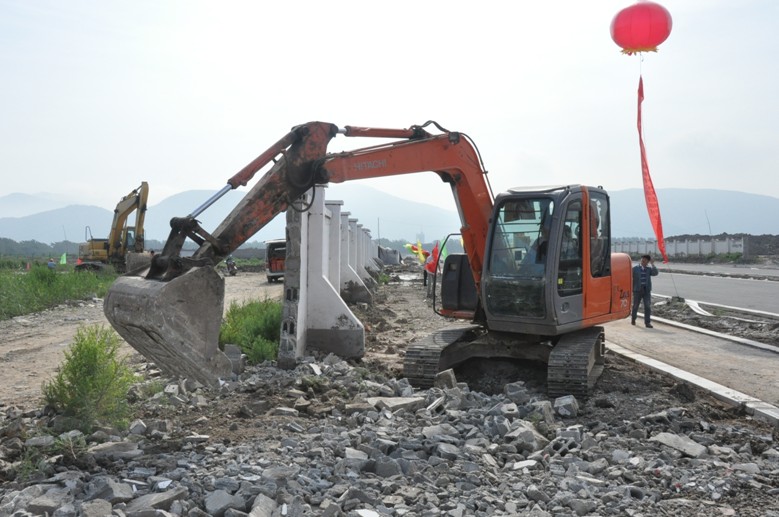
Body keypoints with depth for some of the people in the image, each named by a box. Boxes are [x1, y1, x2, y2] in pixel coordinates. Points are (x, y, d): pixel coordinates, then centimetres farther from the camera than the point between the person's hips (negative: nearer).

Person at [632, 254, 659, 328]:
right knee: (635, 306, 9)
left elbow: (655, 273, -10)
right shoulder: (635, 268, 2)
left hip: (647, 290, 1)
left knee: (648, 306, -5)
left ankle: (647, 322, -1)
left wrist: (652, 264, -14)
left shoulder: (649, 269, 8)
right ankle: (633, 319, 28)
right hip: (637, 290, -1)